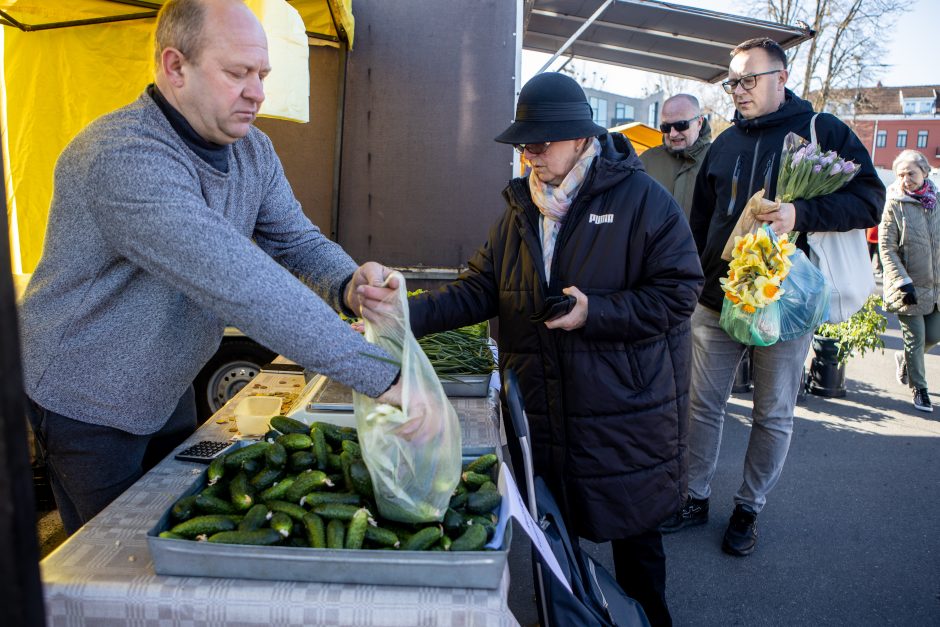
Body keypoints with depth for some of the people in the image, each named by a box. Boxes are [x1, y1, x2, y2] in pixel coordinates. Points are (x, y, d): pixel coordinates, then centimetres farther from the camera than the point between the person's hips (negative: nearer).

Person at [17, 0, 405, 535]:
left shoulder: (253, 150, -4)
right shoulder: (122, 157, -33)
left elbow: (298, 240, -4)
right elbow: (238, 281, -43)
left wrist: (348, 285, -29)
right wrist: (381, 375, -47)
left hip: (169, 386, 8)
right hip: (87, 401, -7)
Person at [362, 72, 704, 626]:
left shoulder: (644, 200, -9)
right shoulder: (521, 209, 8)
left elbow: (679, 291, -12)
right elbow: (480, 289, 3)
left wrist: (594, 313, -22)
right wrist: (409, 314, -11)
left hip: (627, 422, -4)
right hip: (541, 414, 5)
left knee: (635, 535, 13)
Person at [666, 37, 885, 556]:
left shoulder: (824, 132, -1)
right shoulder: (724, 144, 11)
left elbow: (869, 199, -9)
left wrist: (801, 214, -26)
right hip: (718, 300, 4)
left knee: (774, 415, 9)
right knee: (703, 405, 9)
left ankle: (748, 508, 27)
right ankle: (696, 499, 25)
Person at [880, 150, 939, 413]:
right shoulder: (894, 205, -8)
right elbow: (887, 248, -10)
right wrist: (903, 282, -17)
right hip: (908, 287, -4)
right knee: (915, 339, 2)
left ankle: (904, 359, 40)